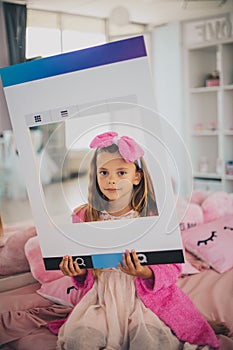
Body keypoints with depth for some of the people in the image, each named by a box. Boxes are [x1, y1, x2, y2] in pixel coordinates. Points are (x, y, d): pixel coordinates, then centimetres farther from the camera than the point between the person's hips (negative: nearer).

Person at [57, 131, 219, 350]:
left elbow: (173, 267, -3)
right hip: (102, 296, 2)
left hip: (145, 294, -2)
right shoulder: (83, 217, 5)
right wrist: (79, 273, -7)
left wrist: (146, 274, -23)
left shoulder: (153, 216, -3)